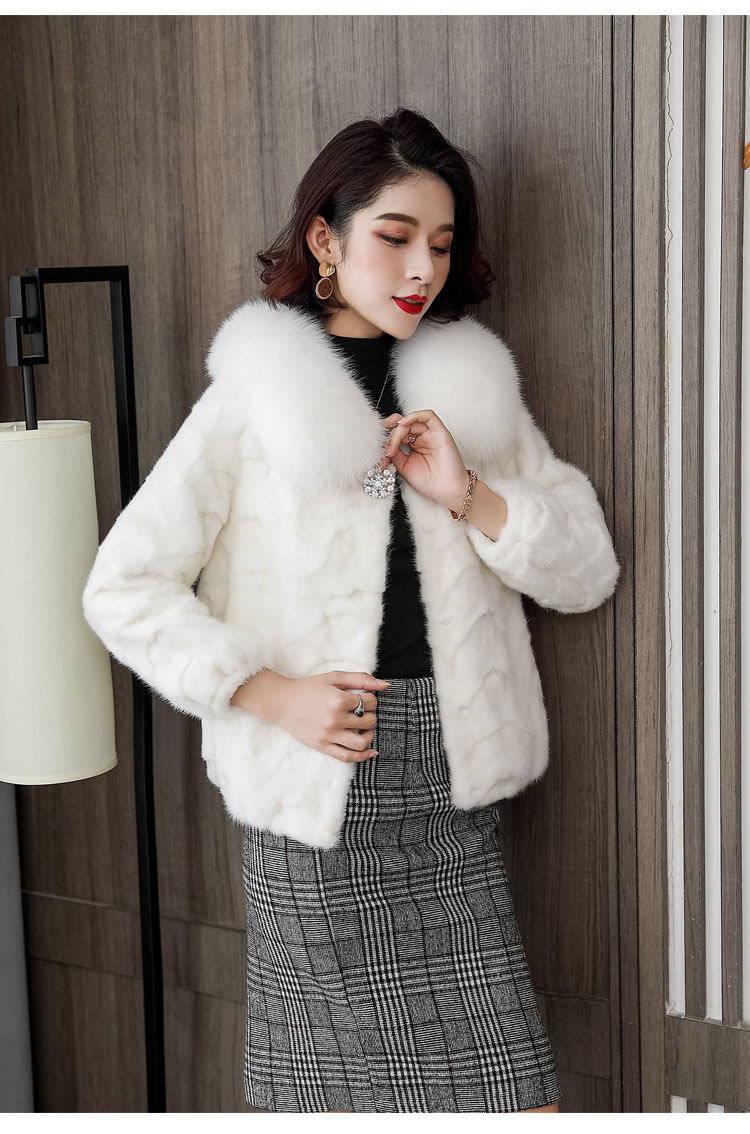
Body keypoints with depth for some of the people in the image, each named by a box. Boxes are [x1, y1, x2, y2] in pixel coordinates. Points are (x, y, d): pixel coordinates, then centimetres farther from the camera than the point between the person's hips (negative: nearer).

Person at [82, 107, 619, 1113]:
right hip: (314, 793, -3)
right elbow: (122, 587, -5)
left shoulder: (476, 389, 11)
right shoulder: (253, 401, -1)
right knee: (330, 1081, 6)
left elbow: (588, 569, 8)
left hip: (453, 795, 3)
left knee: (511, 1080, 0)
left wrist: (468, 495, -8)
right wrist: (270, 693, -12)